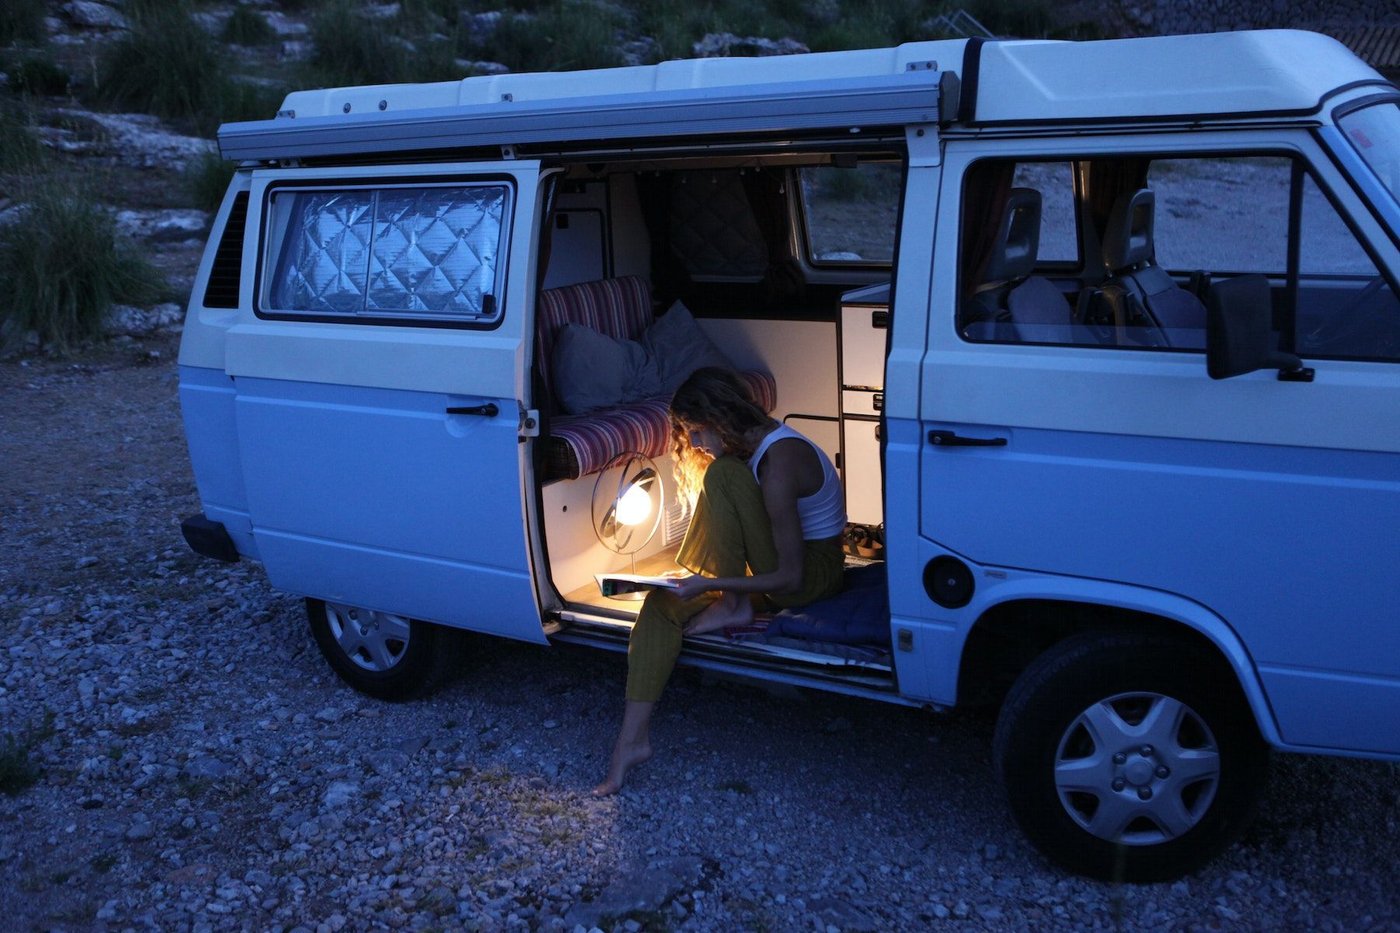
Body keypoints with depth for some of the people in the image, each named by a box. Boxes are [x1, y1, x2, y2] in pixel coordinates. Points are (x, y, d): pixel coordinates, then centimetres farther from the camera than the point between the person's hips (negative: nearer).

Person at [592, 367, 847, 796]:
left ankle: (733, 606, -13)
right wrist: (699, 576, 3)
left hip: (813, 572, -9)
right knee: (664, 602, -13)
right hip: (771, 567, 9)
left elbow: (789, 576, -27)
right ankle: (633, 737, -18)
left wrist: (710, 584, -26)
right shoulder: (751, 444, 2)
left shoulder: (780, 463, -27)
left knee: (723, 474, -26)